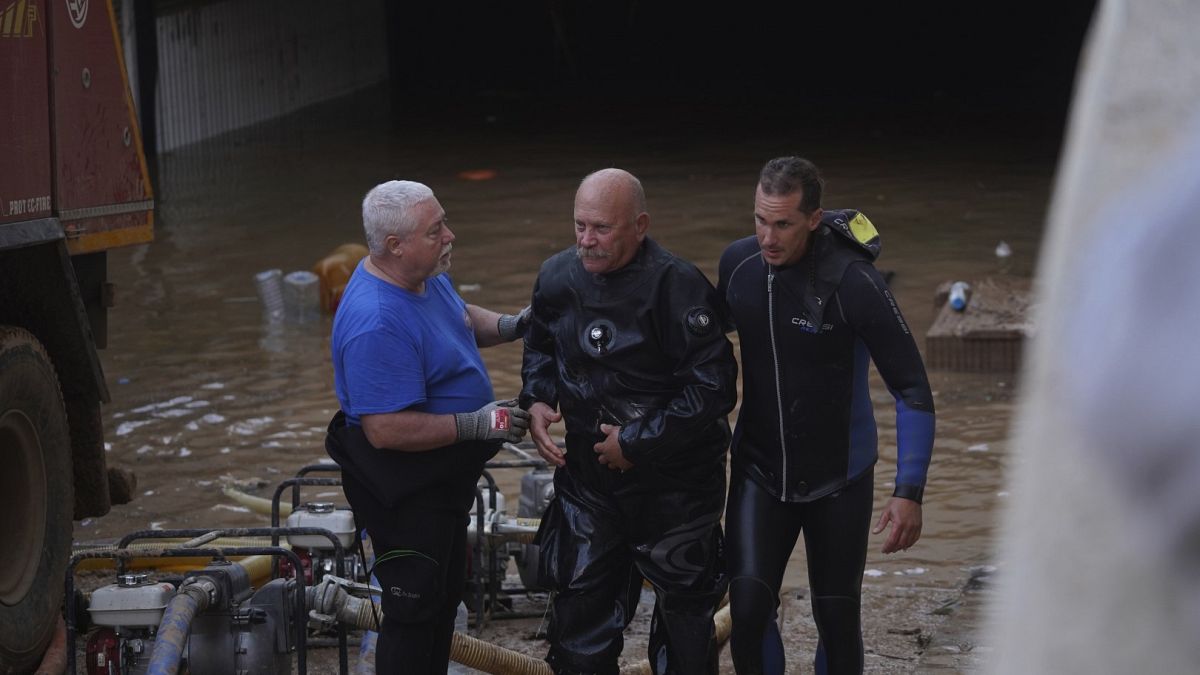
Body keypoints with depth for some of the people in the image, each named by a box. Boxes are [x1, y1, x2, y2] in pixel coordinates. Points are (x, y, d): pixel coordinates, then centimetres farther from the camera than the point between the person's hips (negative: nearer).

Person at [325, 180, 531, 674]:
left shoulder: (426, 275, -2)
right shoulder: (376, 323, -33)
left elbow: (461, 318, 19)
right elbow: (386, 430, -33)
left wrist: (510, 326, -1)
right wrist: (476, 424, -29)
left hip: (443, 477, 10)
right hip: (404, 490, -10)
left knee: (445, 594, 23)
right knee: (415, 606, 1)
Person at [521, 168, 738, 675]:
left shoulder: (678, 286, -22)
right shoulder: (557, 277, -4)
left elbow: (712, 389, -23)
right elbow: (541, 346, 18)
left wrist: (636, 442, -21)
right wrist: (536, 400, -2)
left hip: (673, 479, -5)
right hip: (588, 473, 5)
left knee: (684, 608, 10)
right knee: (580, 600, 9)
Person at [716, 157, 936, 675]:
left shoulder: (853, 282, -21)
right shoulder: (737, 263, -7)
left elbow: (912, 390, -16)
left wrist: (909, 491, -20)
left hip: (838, 476, -3)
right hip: (759, 469, 3)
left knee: (836, 620, 5)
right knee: (748, 609, -10)